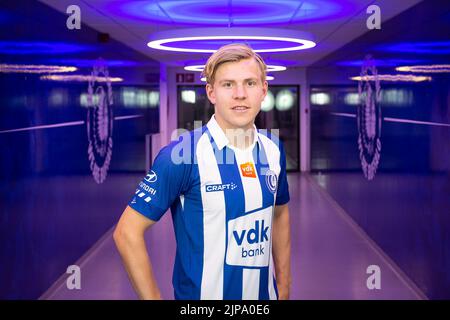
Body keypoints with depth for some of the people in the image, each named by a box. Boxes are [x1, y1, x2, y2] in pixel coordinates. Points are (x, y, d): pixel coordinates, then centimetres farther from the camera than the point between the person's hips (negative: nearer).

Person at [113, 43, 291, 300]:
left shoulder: (274, 149, -2)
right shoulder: (182, 154, -19)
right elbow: (128, 233, -18)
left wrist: (284, 288, 9)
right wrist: (153, 298, -17)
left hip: (265, 294, 5)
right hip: (202, 293, -5)